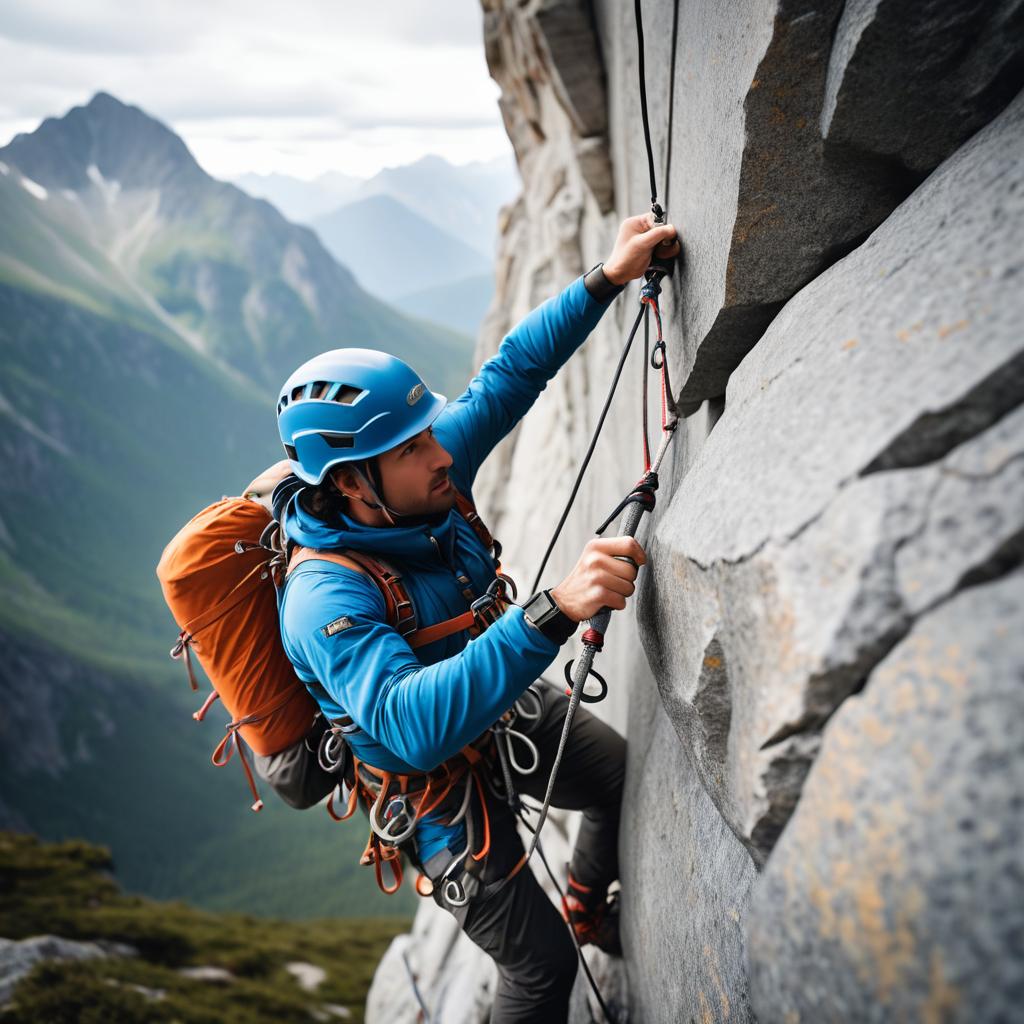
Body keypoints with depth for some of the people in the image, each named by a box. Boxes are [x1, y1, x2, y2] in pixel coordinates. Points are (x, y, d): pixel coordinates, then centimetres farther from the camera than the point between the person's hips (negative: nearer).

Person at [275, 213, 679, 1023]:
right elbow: (414, 726, -51)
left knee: (628, 782, 22)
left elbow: (510, 374, -8)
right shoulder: (327, 600, -37)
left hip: (511, 705, 7)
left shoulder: (427, 481, -17)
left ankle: (589, 909, 51)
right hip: (442, 774, -7)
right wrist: (553, 613, -60)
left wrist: (607, 279, -15)